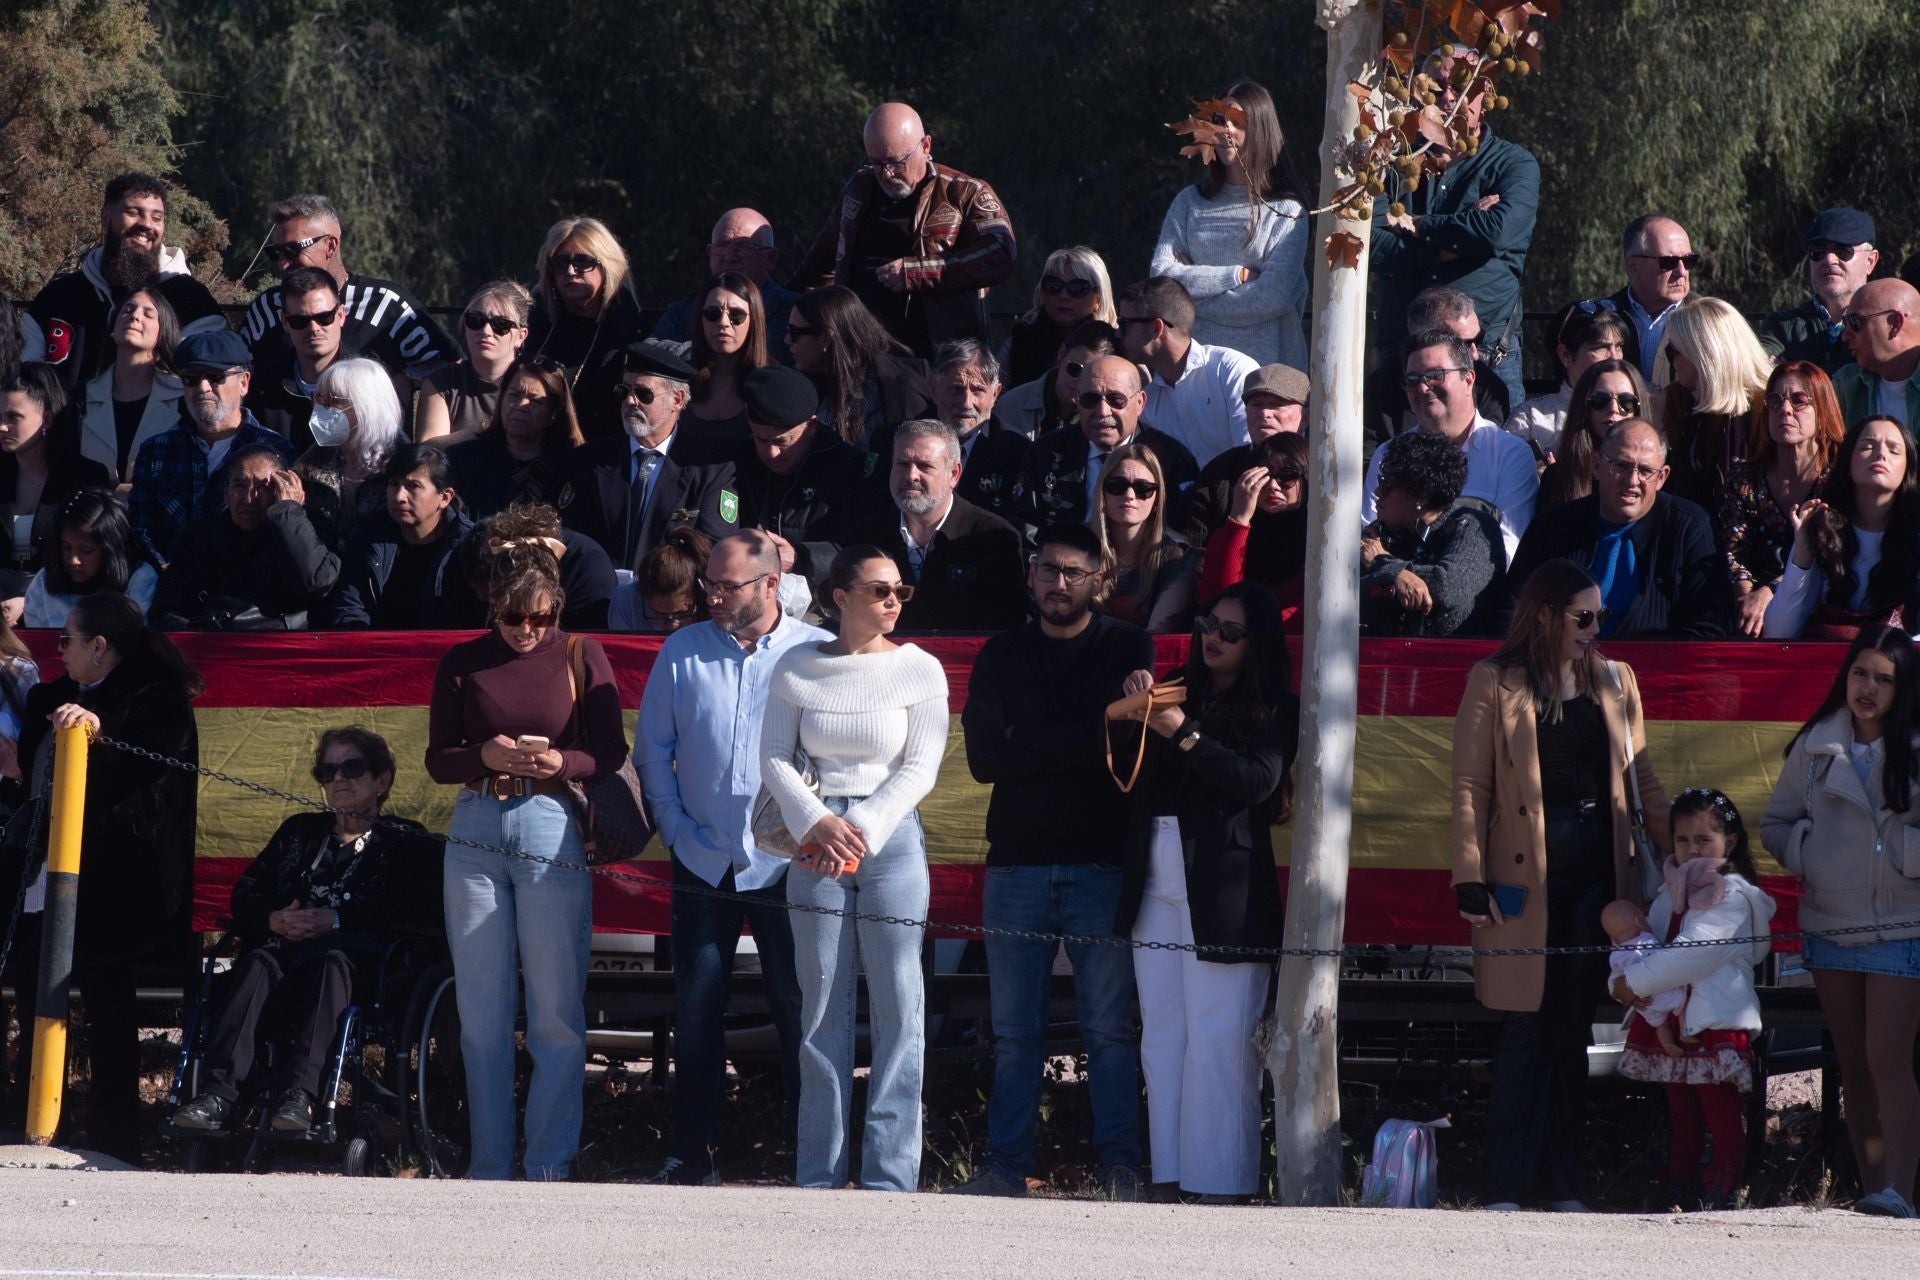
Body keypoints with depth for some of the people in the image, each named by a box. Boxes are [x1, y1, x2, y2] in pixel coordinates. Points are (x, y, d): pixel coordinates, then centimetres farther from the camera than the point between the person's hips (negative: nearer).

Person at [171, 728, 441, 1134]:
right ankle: (218, 1092, -52)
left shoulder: (403, 840, 19)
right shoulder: (300, 832, 32)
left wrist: (337, 919, -9)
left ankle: (300, 1093, -57)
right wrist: (274, 920, -2)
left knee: (331, 961, -39)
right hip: (287, 946, 3)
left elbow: (412, 910, 0)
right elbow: (244, 894, 21)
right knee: (258, 963, -33)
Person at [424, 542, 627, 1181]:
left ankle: (549, 1163, 5)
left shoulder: (581, 656, 2)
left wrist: (559, 760, -16)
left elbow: (611, 751, 3)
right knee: (482, 1010, 4)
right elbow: (438, 759, 7)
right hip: (477, 833, 2)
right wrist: (485, 756, -14)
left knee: (557, 1010, -2)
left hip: (553, 831, -2)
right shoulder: (462, 663, 6)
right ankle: (490, 1164, 10)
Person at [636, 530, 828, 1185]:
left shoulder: (818, 653, -1)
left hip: (785, 861, -3)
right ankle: (695, 1152, 7)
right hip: (703, 858, 3)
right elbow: (652, 748, 13)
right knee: (696, 1006, 2)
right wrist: (674, 826, 3)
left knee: (797, 1006, -1)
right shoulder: (683, 652, 8)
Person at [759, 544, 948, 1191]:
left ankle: (889, 1175, -2)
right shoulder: (797, 668, 6)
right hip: (817, 843, 2)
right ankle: (818, 1176, 8)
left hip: (891, 840, -2)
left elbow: (919, 768, -2)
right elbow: (774, 756, 5)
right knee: (822, 1011, 4)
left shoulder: (919, 670, 1)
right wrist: (817, 823, -9)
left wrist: (863, 830, -12)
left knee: (897, 1009, -4)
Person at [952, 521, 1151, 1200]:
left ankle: (1120, 1170, -3)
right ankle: (1006, 1167, 4)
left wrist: (1028, 745, -10)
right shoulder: (1001, 656, 14)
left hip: (1100, 863, -2)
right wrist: (1072, 748, -8)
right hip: (1016, 860, 2)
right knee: (1015, 1033, 2)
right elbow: (983, 758, 1)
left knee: (1109, 1029, -4)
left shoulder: (1126, 649, 8)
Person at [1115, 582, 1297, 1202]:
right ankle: (1169, 1177, 5)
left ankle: (1222, 1186, -10)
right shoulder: (1181, 695, 18)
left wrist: (1184, 734, -18)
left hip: (1225, 890, -6)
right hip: (1157, 888, 6)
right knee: (1162, 1036, 3)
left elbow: (1258, 780, -12)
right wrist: (1136, 700, 0)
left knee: (1219, 1041, -9)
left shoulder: (1276, 712, 3)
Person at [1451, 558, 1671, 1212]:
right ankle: (1506, 1188, -3)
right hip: (1525, 875, -4)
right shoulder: (1495, 685, -1)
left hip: (1596, 871, 4)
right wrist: (1471, 883, -10)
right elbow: (1469, 787, -3)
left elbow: (1643, 779, 15)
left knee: (1574, 1028, 6)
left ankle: (1563, 1183, 10)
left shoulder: (1615, 682, 12)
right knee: (1525, 1029, -5)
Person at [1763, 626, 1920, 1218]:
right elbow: (1775, 823, 15)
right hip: (1830, 921, 4)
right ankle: (1869, 1186, 14)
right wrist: (1805, 854, -2)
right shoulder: (1816, 746, 6)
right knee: (1853, 1066, 9)